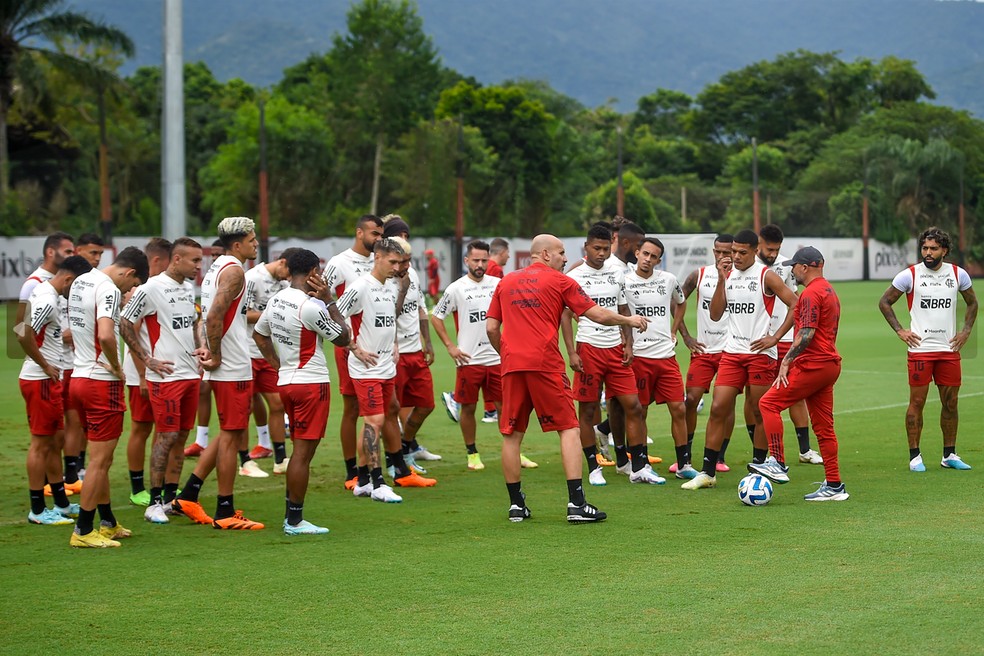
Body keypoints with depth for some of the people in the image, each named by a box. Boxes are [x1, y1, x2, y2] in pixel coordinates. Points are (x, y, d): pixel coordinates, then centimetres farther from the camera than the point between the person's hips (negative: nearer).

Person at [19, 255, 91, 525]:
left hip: (50, 380, 10)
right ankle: (38, 510, 4)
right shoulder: (47, 301, -20)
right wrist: (45, 365, -18)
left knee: (55, 440, 16)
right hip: (40, 381, -10)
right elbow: (24, 335, -29)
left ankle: (62, 503, 25)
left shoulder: (44, 292, 10)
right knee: (41, 443, -3)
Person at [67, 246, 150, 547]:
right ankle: (83, 531, 1)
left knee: (101, 458, 18)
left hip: (79, 376, 9)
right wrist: (117, 368, -15)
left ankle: (107, 523, 26)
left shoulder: (80, 282, 13)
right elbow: (105, 335, -31)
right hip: (102, 382, -9)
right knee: (100, 460, -2)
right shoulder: (109, 289, -16)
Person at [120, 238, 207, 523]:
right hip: (165, 375, -8)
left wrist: (200, 348, 9)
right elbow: (125, 324, -8)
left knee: (181, 435, 10)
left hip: (191, 372, 8)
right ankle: (154, 502, 0)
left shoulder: (189, 287, 13)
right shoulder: (152, 288, -12)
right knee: (167, 436, -7)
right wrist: (148, 360, -11)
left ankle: (171, 497, 18)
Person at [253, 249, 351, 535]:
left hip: (286, 382, 9)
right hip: (311, 384, -9)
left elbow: (259, 334, 21)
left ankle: (291, 516, 17)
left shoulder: (277, 300, 7)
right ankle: (295, 521, 0)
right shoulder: (311, 306, -19)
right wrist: (329, 301, -7)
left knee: (300, 451, 15)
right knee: (303, 452, -4)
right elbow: (343, 338, -10)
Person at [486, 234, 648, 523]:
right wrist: (629, 320, 18)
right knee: (569, 429, 1)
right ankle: (576, 504, -7)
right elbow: (598, 315, 3)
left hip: (512, 365, 4)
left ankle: (516, 505, 11)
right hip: (545, 363, -4)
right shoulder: (560, 281, 4)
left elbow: (491, 328, 14)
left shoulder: (506, 282, 16)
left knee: (512, 435, 10)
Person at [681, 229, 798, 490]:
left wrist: (775, 337, -9)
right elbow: (716, 314, 6)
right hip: (732, 352, 4)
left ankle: (760, 464, 15)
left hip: (760, 353, -4)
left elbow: (796, 305, -6)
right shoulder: (728, 274, 10)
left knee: (761, 412, 2)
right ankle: (707, 473, -1)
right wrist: (722, 280, -4)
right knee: (718, 408, -3)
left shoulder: (766, 276, -5)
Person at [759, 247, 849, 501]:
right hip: (830, 364, 10)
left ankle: (777, 463, -11)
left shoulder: (811, 293, -12)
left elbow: (806, 334, -20)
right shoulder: (829, 290, 20)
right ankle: (834, 485, 9)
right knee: (823, 427, 9)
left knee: (769, 403, -7)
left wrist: (786, 360, -16)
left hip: (813, 365, -10)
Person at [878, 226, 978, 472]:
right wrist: (899, 330, -1)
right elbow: (885, 302, 6)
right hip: (920, 348, -3)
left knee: (950, 402, 6)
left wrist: (966, 330, 10)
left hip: (949, 349, 3)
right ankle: (915, 456, 4)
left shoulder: (958, 274, 5)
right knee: (917, 401, -3)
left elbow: (972, 303, 22)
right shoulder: (910, 275, -4)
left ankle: (949, 455, 17)